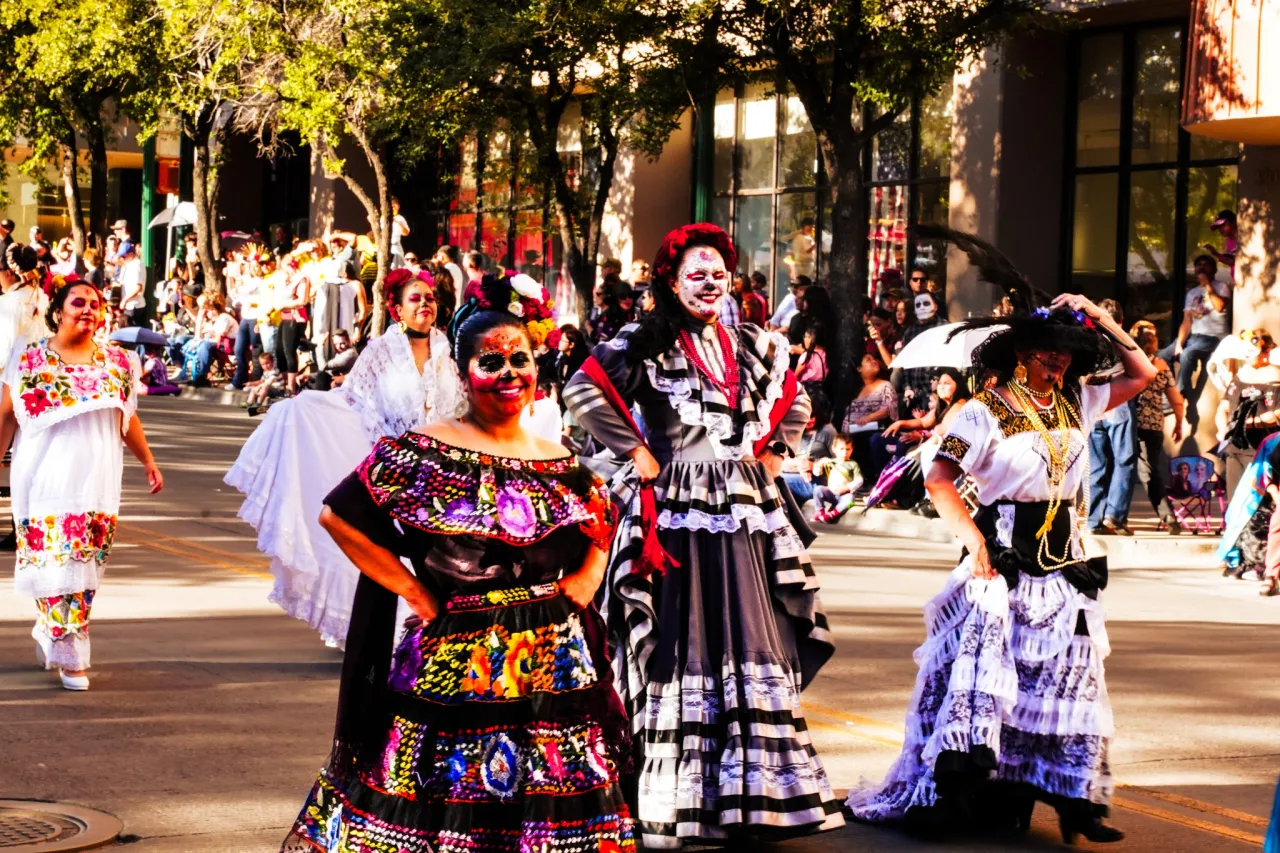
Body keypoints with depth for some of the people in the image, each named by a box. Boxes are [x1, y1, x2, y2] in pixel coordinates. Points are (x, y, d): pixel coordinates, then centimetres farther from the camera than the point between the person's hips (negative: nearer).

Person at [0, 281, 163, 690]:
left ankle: (49, 632, 18)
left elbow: (127, 419, 17)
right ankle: (71, 658, 5)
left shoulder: (117, 363, 8)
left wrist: (148, 461, 18)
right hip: (44, 479, -3)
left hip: (95, 481, 3)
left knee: (85, 567, 0)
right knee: (55, 563, -5)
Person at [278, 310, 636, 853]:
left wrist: (581, 587, 6)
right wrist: (417, 594, -7)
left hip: (556, 674, 4)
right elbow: (339, 516, -6)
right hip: (454, 669, -4)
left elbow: (602, 528, 26)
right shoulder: (424, 455, -4)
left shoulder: (563, 467, 10)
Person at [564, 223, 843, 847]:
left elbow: (793, 403, 27)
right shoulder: (647, 343, -5)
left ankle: (751, 787, 15)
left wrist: (772, 452, 12)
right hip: (678, 510, -6)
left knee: (752, 645, 7)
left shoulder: (752, 346, 12)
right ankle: (683, 800, 2)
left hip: (744, 509, 6)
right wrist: (636, 452, -14)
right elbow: (585, 390, -17)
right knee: (684, 647, -4)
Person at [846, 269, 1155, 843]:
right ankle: (955, 792, -6)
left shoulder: (1077, 403, 8)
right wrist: (973, 539, -21)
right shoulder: (986, 412, -8)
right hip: (1004, 559, -5)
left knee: (1067, 682, 6)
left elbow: (1143, 373, 14)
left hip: (1065, 561, 5)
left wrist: (1101, 320, 4)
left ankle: (1074, 801, 11)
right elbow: (938, 479, -13)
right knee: (982, 673, -9)